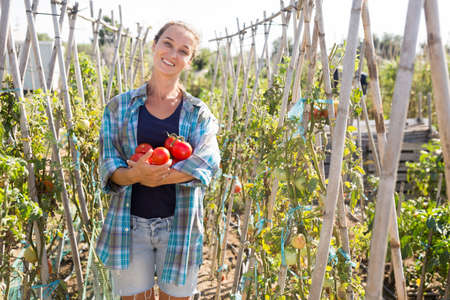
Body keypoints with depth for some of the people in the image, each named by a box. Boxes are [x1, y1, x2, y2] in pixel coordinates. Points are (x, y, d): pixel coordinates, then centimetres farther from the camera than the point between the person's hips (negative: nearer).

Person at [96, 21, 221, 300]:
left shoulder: (199, 113, 3)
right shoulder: (120, 107, 4)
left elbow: (209, 161, -13)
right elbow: (108, 167, -3)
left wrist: (156, 177, -23)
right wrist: (136, 174, -25)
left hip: (179, 225, 0)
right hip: (130, 224, 0)